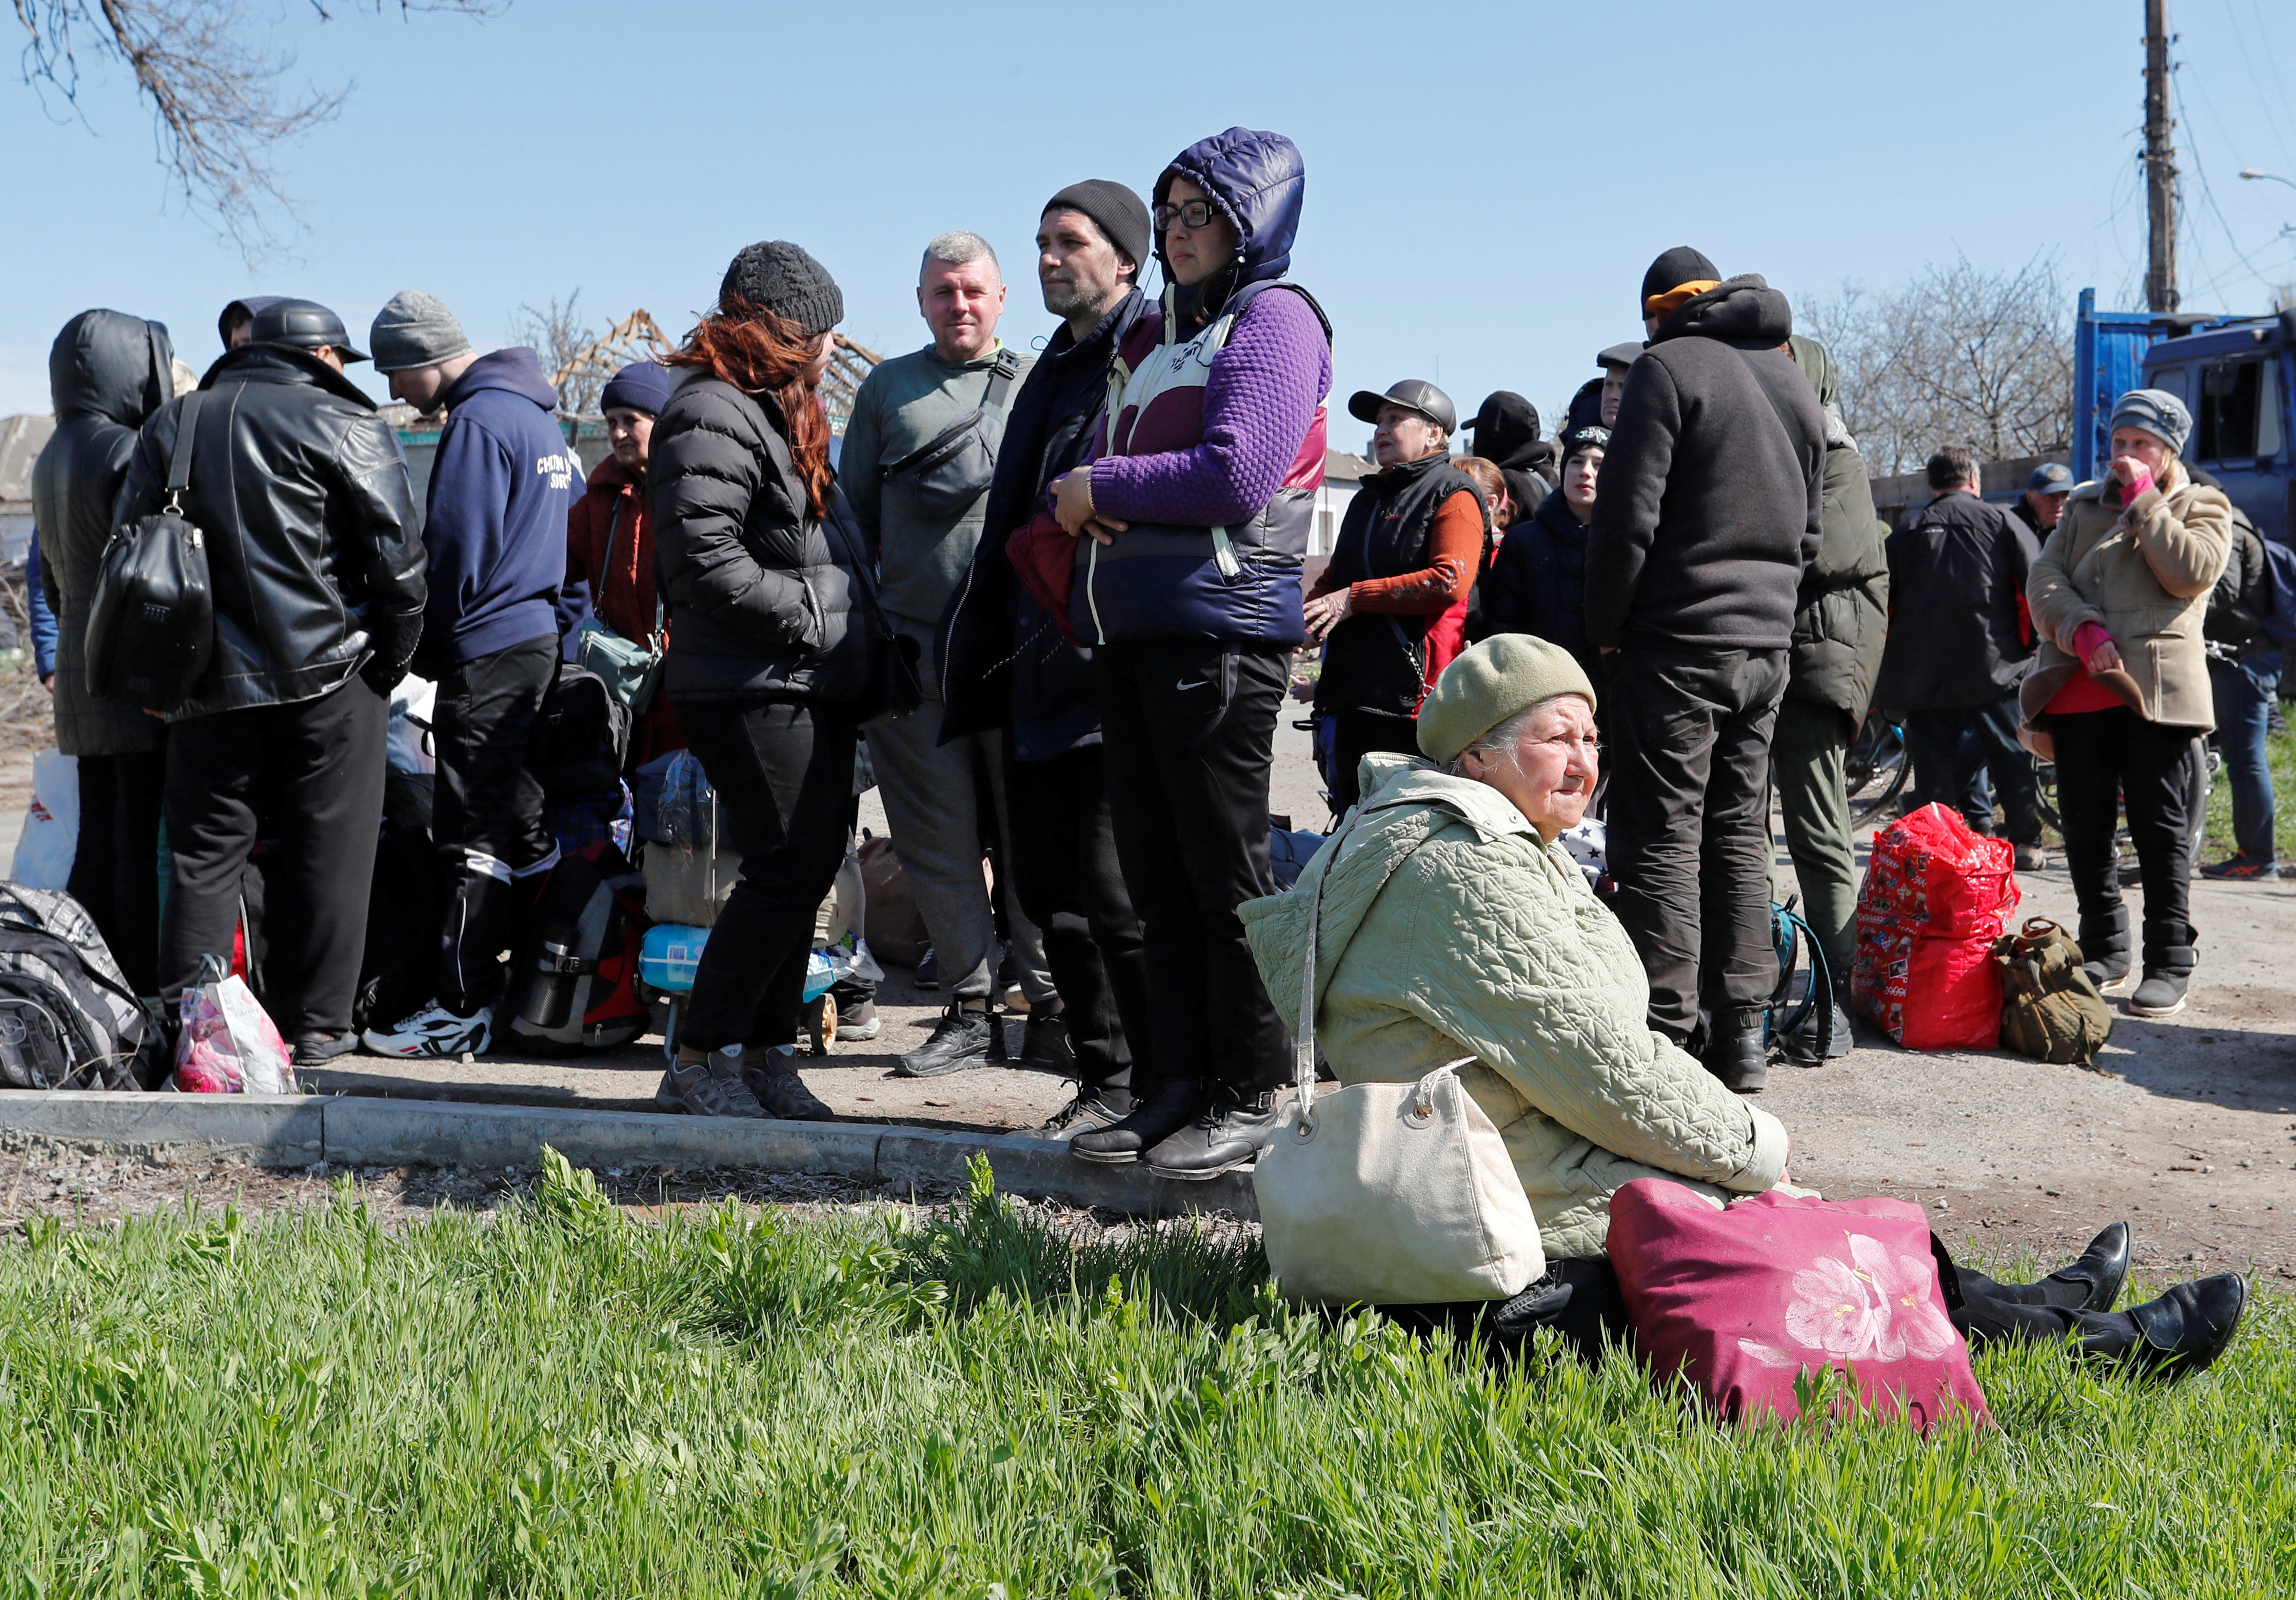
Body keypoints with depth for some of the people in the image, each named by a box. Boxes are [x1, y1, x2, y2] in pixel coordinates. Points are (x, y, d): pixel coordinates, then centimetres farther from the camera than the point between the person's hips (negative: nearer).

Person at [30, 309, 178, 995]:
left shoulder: (53, 459, 16)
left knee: (100, 844, 11)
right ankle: (154, 1005, -5)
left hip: (81, 674, 9)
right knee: (147, 844, -7)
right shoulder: (126, 453, -12)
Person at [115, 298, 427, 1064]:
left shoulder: (170, 426, 13)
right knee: (325, 851, 4)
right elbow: (397, 555, -8)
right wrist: (392, 658, 3)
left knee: (203, 853, 9)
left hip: (208, 680, 4)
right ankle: (314, 1023, 7)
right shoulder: (344, 426, -3)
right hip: (328, 676, -4)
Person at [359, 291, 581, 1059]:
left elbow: (455, 556, -15)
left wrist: (424, 651, -2)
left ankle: (464, 1010, -4)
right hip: (542, 642, 10)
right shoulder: (537, 414, 16)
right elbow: (574, 501, 22)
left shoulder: (477, 424, -13)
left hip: (488, 656, -9)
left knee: (473, 837, -6)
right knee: (525, 825, 13)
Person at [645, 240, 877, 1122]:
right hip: (754, 691, -10)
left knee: (806, 868, 10)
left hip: (812, 687, 10)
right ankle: (697, 1064, -5)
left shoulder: (776, 412, 22)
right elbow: (705, 560, -22)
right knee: (788, 871, -12)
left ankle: (767, 1052, 18)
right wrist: (817, 618, -17)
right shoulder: (711, 418, -12)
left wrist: (861, 635, 15)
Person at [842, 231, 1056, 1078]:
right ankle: (970, 1013, 11)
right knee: (939, 840, 2)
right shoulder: (888, 389, 16)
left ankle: (1051, 1010, 6)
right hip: (912, 646, 2)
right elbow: (854, 515, 16)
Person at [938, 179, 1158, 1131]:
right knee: (1048, 886, 10)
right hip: (1037, 683, 9)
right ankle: (1105, 1076, 20)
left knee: (1111, 889, -7)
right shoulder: (1052, 372, 21)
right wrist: (988, 675, 20)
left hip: (1114, 680, -9)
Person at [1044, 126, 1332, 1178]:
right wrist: (1077, 502, 0)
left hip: (1222, 626, -8)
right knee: (1157, 875, 10)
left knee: (1224, 872, -4)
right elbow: (1095, 466, 23)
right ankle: (1179, 1082, 17)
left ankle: (1248, 1099, 3)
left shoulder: (1274, 319, -3)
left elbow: (1235, 478, -16)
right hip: (1133, 628, 8)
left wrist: (1102, 487, -6)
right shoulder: (1158, 331, 23)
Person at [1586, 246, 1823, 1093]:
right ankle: (1741, 1031, 12)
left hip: (1677, 642, -7)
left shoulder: (1669, 366, -7)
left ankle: (1662, 1031, -6)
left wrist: (1606, 627, -3)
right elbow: (1810, 531, 20)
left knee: (1660, 840, -5)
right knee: (1739, 835, 11)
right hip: (1767, 645, 7)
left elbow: (1627, 516, -13)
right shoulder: (1794, 383, 17)